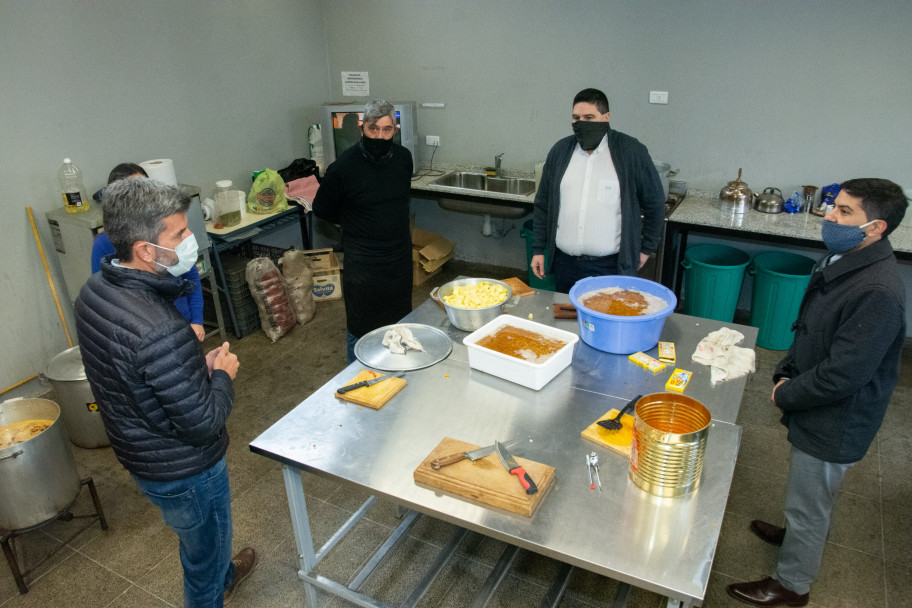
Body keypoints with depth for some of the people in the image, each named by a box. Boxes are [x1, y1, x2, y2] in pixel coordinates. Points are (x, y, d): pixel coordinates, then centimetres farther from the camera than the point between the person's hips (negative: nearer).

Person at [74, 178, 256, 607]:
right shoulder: (161, 332, -38)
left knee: (201, 538, 36)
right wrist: (222, 374, -12)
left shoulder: (94, 290, -9)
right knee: (205, 552, 19)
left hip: (138, 451, 9)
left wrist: (196, 365, -1)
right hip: (183, 471, -9)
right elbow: (203, 424, -30)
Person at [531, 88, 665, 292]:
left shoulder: (632, 152, -3)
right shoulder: (560, 150, 7)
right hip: (564, 262, 4)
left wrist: (646, 249, 5)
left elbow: (654, 204, 4)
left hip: (611, 266, -3)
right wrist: (538, 249, 8)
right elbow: (543, 205, 11)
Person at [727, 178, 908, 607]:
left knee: (807, 504, 12)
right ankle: (799, 535, 56)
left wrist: (785, 396, -14)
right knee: (809, 497, 31)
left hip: (835, 425, -8)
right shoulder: (839, 263, -1)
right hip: (814, 411, 8)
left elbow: (841, 376, -29)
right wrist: (785, 375, 0)